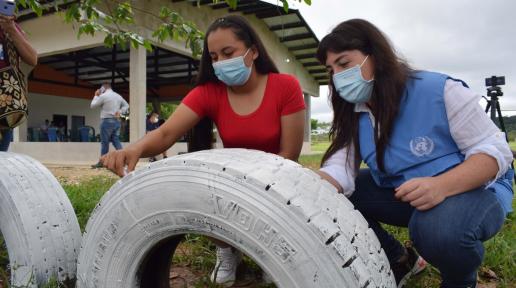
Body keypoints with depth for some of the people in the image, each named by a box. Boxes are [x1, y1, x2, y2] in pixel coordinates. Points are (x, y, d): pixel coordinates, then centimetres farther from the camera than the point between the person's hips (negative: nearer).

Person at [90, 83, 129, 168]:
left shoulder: (103, 96, -8)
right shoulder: (118, 96, 13)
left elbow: (93, 105, 1)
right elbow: (126, 105, 21)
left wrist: (96, 96, 14)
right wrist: (120, 111, 6)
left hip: (107, 121, -6)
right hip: (117, 121, 6)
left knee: (104, 142, 0)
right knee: (116, 141, 7)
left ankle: (102, 162, 7)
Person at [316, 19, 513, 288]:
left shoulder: (439, 90, -20)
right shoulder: (354, 115, -3)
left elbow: (495, 151, -18)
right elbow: (339, 170, -14)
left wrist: (441, 186, -38)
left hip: (473, 190, -5)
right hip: (402, 194, 6)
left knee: (439, 230, -39)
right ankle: (399, 262, 9)